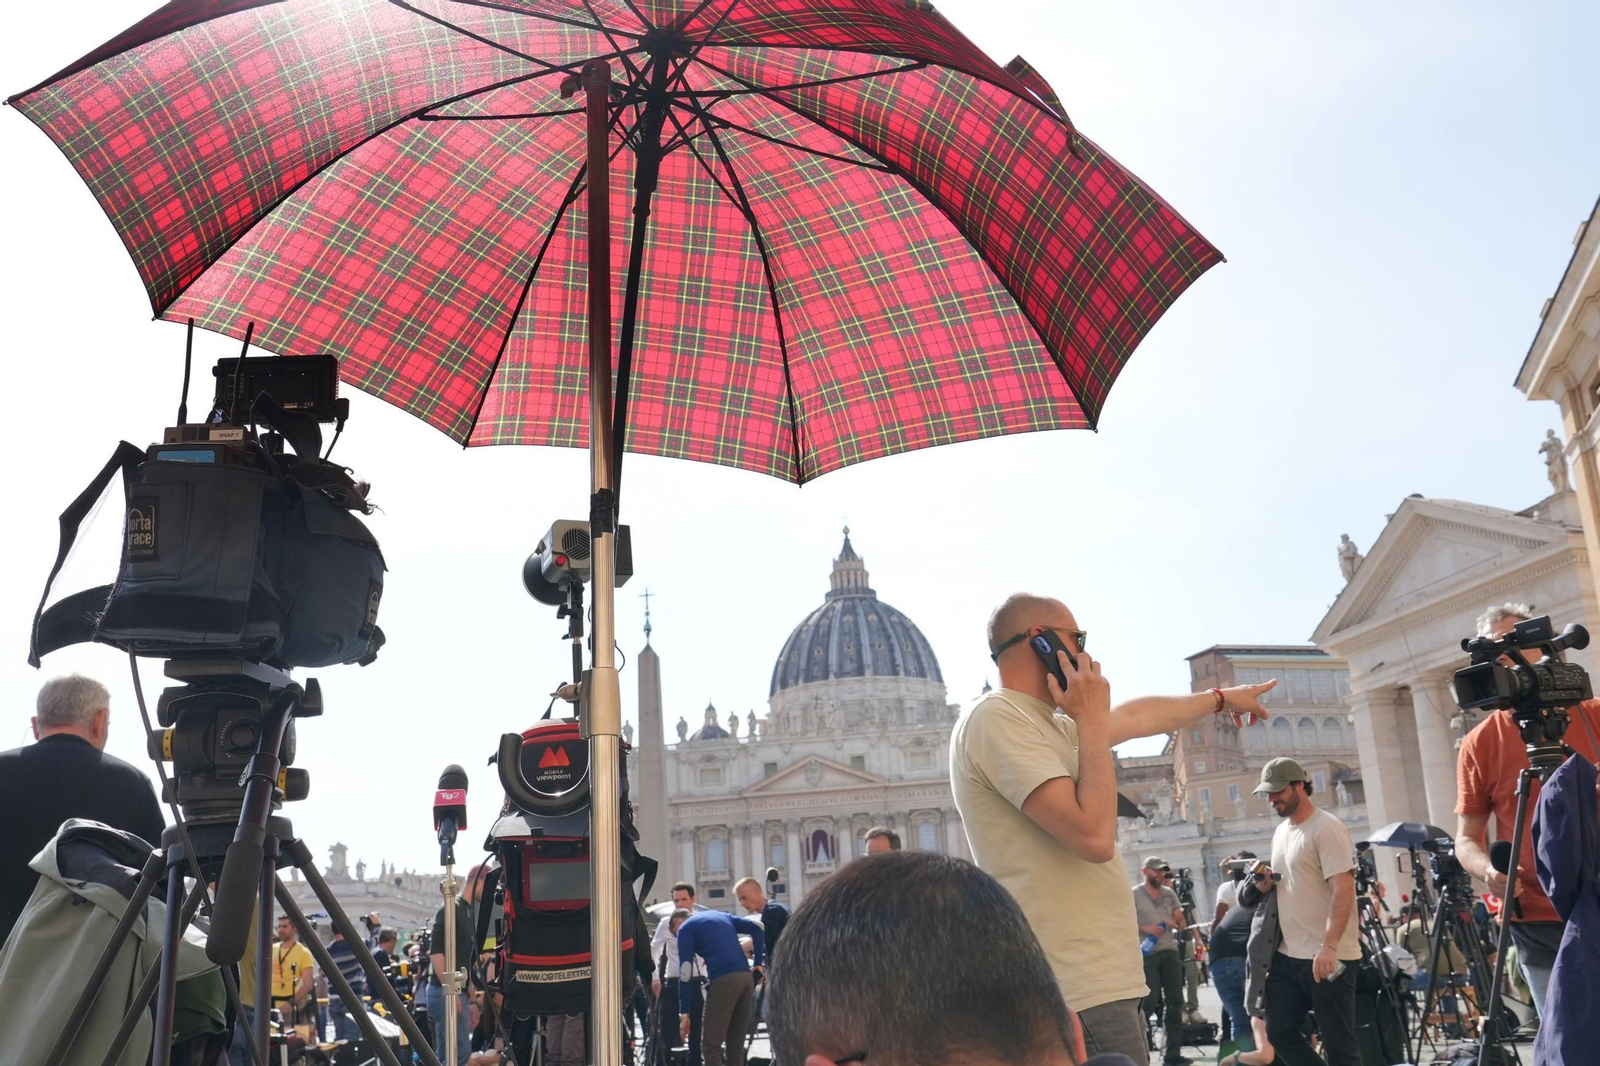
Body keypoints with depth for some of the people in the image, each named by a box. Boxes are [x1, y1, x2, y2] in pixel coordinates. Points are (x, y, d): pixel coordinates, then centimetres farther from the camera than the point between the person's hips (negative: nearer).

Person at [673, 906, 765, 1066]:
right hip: (746, 977, 6)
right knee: (736, 1045, 13)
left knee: (711, 1045, -1)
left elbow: (685, 971, 1)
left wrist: (684, 1011, 0)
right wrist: (758, 962, 16)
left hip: (723, 980, -6)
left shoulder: (685, 928, 9)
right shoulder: (721, 916, 28)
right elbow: (756, 928, 20)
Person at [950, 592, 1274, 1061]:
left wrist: (1220, 699, 47)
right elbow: (1095, 837, -22)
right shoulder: (997, 719, -15)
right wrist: (1092, 720, -12)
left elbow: (1135, 716, 35)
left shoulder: (1037, 721, 17)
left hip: (1091, 981, 10)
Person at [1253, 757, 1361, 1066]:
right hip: (1287, 955, 9)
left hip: (1328, 957, -9)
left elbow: (1344, 889, -20)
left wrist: (1329, 946, -28)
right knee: (1280, 1032, 10)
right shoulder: (1280, 832, 15)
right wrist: (1268, 883, 3)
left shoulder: (1326, 828, -12)